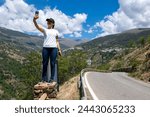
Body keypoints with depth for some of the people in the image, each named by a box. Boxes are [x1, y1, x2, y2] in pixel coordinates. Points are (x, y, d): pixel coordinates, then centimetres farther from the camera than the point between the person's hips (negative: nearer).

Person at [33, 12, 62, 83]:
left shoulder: (56, 31, 16)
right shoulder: (45, 30, 11)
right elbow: (37, 26, -8)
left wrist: (59, 49, 8)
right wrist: (34, 20, -28)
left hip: (53, 48, 1)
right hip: (45, 48, 0)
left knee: (52, 64, 1)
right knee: (45, 64, 2)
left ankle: (52, 78, 7)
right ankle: (44, 78, 10)